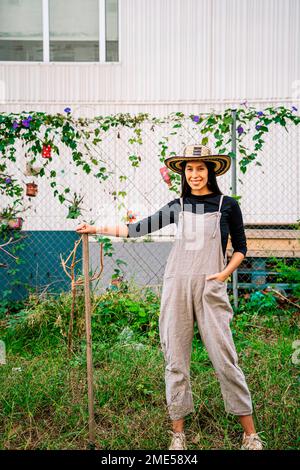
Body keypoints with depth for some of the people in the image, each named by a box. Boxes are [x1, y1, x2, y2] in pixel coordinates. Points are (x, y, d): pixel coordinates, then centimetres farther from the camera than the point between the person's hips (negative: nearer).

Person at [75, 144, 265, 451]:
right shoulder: (177, 206, 10)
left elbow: (241, 249, 11)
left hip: (211, 290, -2)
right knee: (175, 362, 6)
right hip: (176, 288, 3)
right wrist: (98, 229, 9)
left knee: (225, 360, -3)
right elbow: (139, 228, 11)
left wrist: (224, 273, -5)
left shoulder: (227, 205, 5)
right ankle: (178, 433, 18)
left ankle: (250, 434, 11)